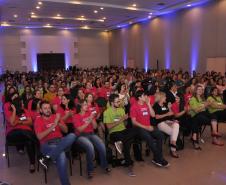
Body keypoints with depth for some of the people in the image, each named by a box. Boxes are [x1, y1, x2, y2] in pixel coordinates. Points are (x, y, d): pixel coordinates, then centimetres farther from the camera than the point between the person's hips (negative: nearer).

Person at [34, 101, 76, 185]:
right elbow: (40, 136, -8)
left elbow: (65, 130, 13)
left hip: (60, 142, 4)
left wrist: (58, 123, -7)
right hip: (47, 144, -3)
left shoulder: (55, 116, 18)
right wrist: (53, 126, -14)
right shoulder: (38, 120, 7)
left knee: (72, 136, -32)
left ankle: (47, 158, -32)